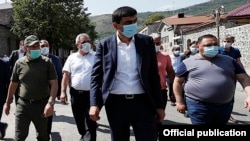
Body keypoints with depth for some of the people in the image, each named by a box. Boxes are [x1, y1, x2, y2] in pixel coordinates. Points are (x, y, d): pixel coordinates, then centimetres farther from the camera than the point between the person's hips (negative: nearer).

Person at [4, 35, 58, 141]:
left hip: (41, 104, -1)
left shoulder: (47, 62, -5)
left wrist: (51, 102, -21)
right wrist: (7, 102, 16)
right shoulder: (19, 63, 1)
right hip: (23, 104, 1)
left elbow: (54, 83, -9)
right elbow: (13, 84, 11)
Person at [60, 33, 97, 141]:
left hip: (91, 93, -3)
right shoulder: (72, 58, 6)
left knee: (90, 122, -4)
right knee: (79, 120, 18)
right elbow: (66, 75, 5)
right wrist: (63, 91, -3)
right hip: (76, 93, 3)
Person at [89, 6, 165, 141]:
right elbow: (96, 75, 1)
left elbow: (153, 75, 5)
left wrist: (159, 105, 4)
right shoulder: (104, 44, 1)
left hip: (143, 102, 1)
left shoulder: (147, 42, 3)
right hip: (116, 103, 0)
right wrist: (94, 104, -9)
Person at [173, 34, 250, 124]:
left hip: (225, 106, 4)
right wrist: (180, 102, 0)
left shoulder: (228, 60, 7)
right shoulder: (188, 63, -1)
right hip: (198, 105, -4)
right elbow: (177, 82, 4)